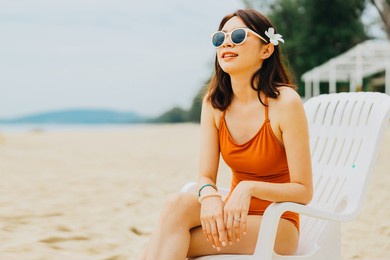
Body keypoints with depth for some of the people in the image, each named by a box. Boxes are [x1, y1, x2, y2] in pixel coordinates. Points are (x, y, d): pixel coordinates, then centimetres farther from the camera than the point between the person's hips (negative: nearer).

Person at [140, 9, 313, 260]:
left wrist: (249, 188, -29)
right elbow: (206, 177, -2)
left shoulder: (285, 102, -16)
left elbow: (303, 191, -14)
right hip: (235, 215, 5)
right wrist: (209, 195, -26)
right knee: (178, 204, -28)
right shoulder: (214, 103, 1)